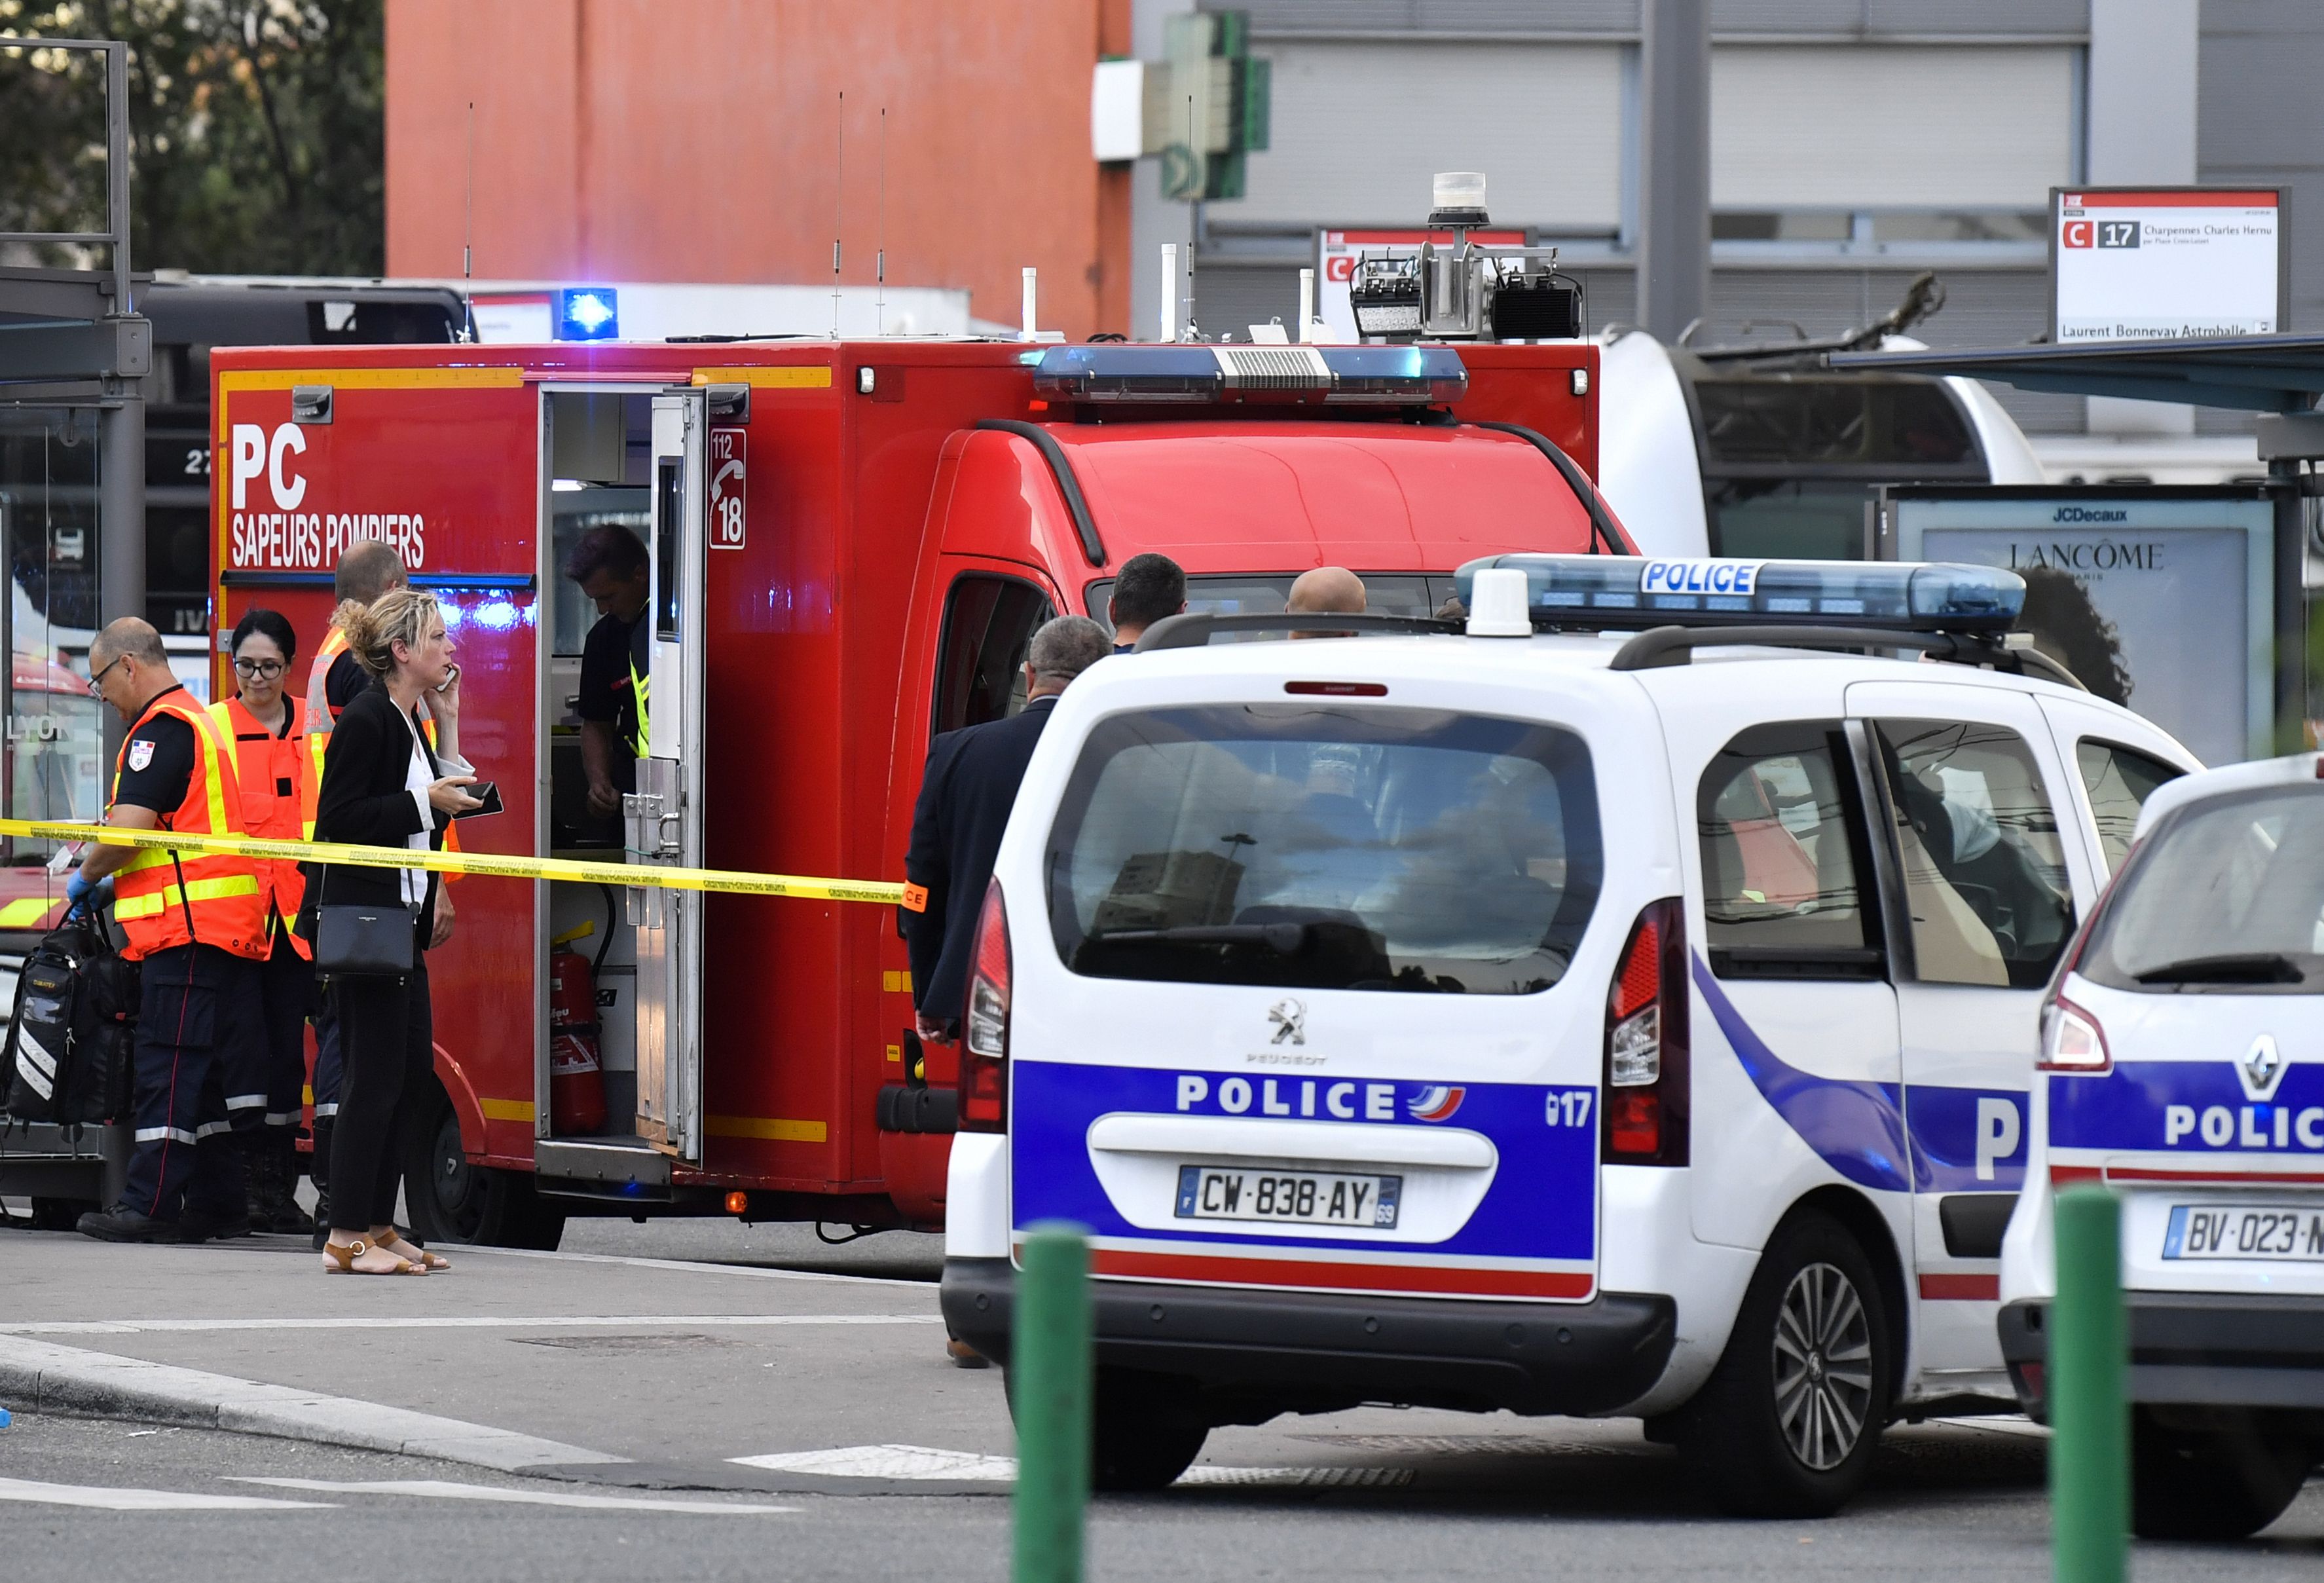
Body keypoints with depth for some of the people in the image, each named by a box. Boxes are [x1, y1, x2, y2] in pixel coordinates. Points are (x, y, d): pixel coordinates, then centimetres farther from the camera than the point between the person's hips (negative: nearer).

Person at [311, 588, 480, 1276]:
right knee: (377, 1073, -8)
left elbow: (429, 815, 17)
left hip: (402, 917, 10)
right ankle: (348, 1238, -5)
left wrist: (449, 724, 12)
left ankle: (378, 1226, 17)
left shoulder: (409, 723, 15)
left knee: (414, 1066, 10)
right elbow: (338, 820, -19)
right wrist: (424, 802, -20)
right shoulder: (365, 721, -14)